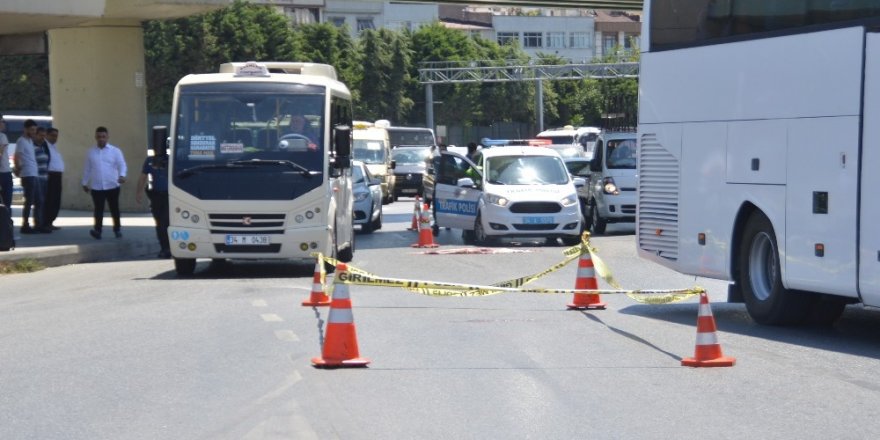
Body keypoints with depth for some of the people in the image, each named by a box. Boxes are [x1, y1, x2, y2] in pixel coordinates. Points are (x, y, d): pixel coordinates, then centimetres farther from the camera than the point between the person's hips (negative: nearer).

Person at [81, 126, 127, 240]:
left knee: (114, 209, 8)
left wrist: (122, 176, -27)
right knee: (98, 210, -1)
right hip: (96, 187, 1)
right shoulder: (90, 152, 8)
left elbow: (122, 165, -8)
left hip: (112, 186, -1)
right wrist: (85, 183, 15)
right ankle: (97, 230, -1)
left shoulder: (115, 151, 0)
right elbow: (87, 169, 13)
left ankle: (117, 229, 22)